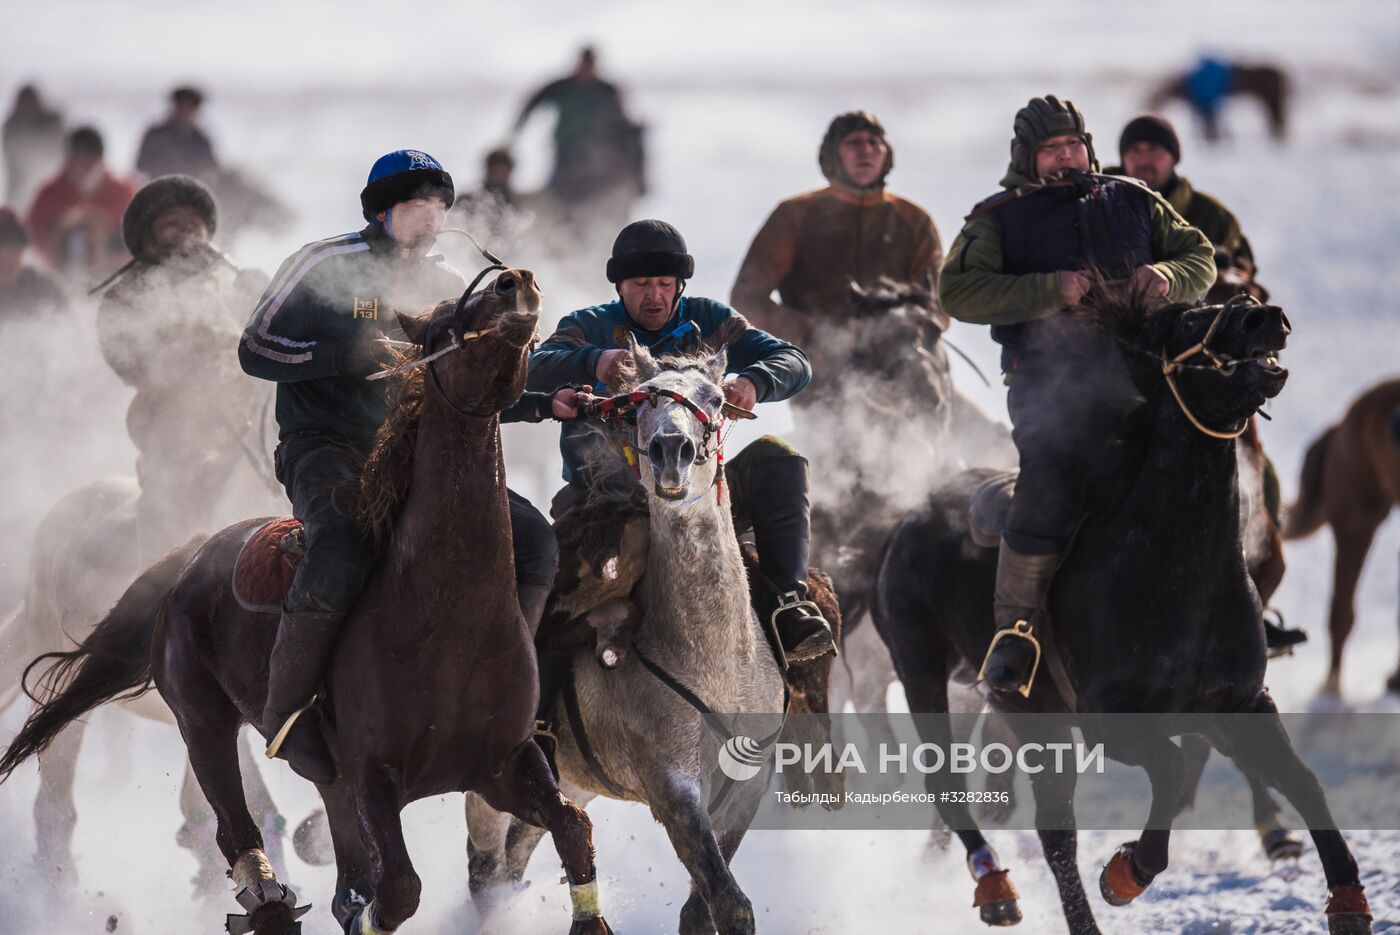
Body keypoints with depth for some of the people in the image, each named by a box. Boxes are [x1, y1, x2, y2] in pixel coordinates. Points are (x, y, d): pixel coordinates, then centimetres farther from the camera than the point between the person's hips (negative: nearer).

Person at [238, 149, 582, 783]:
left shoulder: (446, 291, 17)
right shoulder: (328, 265, 0)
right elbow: (256, 349, -3)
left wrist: (543, 405, 7)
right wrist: (343, 355, -18)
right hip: (328, 451, -6)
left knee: (533, 539, -9)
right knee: (341, 557, -36)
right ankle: (284, 713, -21)